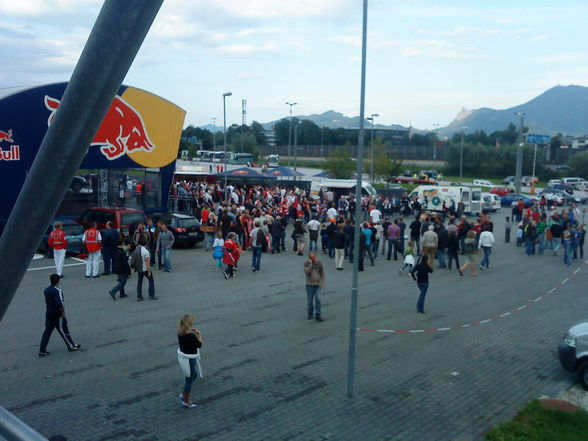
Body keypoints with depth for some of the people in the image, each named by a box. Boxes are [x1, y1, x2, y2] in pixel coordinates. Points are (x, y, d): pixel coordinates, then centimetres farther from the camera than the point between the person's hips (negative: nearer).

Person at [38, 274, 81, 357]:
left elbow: (46, 302, 13)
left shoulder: (46, 290, 4)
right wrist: (63, 312, -12)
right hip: (57, 315, -7)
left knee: (47, 331, 10)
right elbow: (60, 304, -24)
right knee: (63, 330, 6)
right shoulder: (57, 290, -20)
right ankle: (71, 346, 21)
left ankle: (42, 350, 11)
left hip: (48, 314, 7)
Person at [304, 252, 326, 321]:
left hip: (318, 284, 1)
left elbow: (322, 273, 6)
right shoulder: (306, 263, -6)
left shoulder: (319, 263, -1)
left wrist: (323, 282, 2)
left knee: (318, 299, -5)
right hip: (309, 284, -1)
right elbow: (307, 272, -21)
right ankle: (310, 313, 23)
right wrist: (311, 264, -22)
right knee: (310, 300, 5)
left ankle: (318, 315, 0)